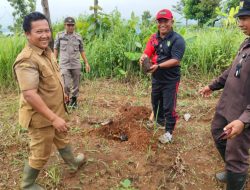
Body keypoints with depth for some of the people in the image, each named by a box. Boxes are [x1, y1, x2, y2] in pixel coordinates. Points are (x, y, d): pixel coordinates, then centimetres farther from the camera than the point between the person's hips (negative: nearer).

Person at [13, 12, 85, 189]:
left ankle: (73, 163, 54)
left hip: (56, 110, 9)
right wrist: (53, 118, -33)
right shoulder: (27, 60, -28)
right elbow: (29, 95, -34)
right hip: (41, 117, -9)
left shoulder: (47, 51, 2)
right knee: (41, 154, 10)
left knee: (62, 140, 29)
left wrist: (62, 94, 27)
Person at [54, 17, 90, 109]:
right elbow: (56, 49, 6)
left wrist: (86, 63, 6)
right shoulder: (59, 35, 0)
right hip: (64, 65, -2)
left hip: (76, 65, 2)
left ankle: (73, 101, 25)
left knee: (76, 85, 8)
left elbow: (82, 51, 10)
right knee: (66, 85, -8)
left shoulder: (78, 37, 4)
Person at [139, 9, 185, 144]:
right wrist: (143, 58, -29)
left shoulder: (177, 40, -14)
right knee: (155, 102, 22)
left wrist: (158, 66, -32)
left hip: (170, 80, -6)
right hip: (156, 78, 6)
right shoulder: (154, 38, 4)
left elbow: (176, 61, -23)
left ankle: (169, 132, 17)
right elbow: (147, 53, -6)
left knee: (169, 106, 1)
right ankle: (159, 121, 47)